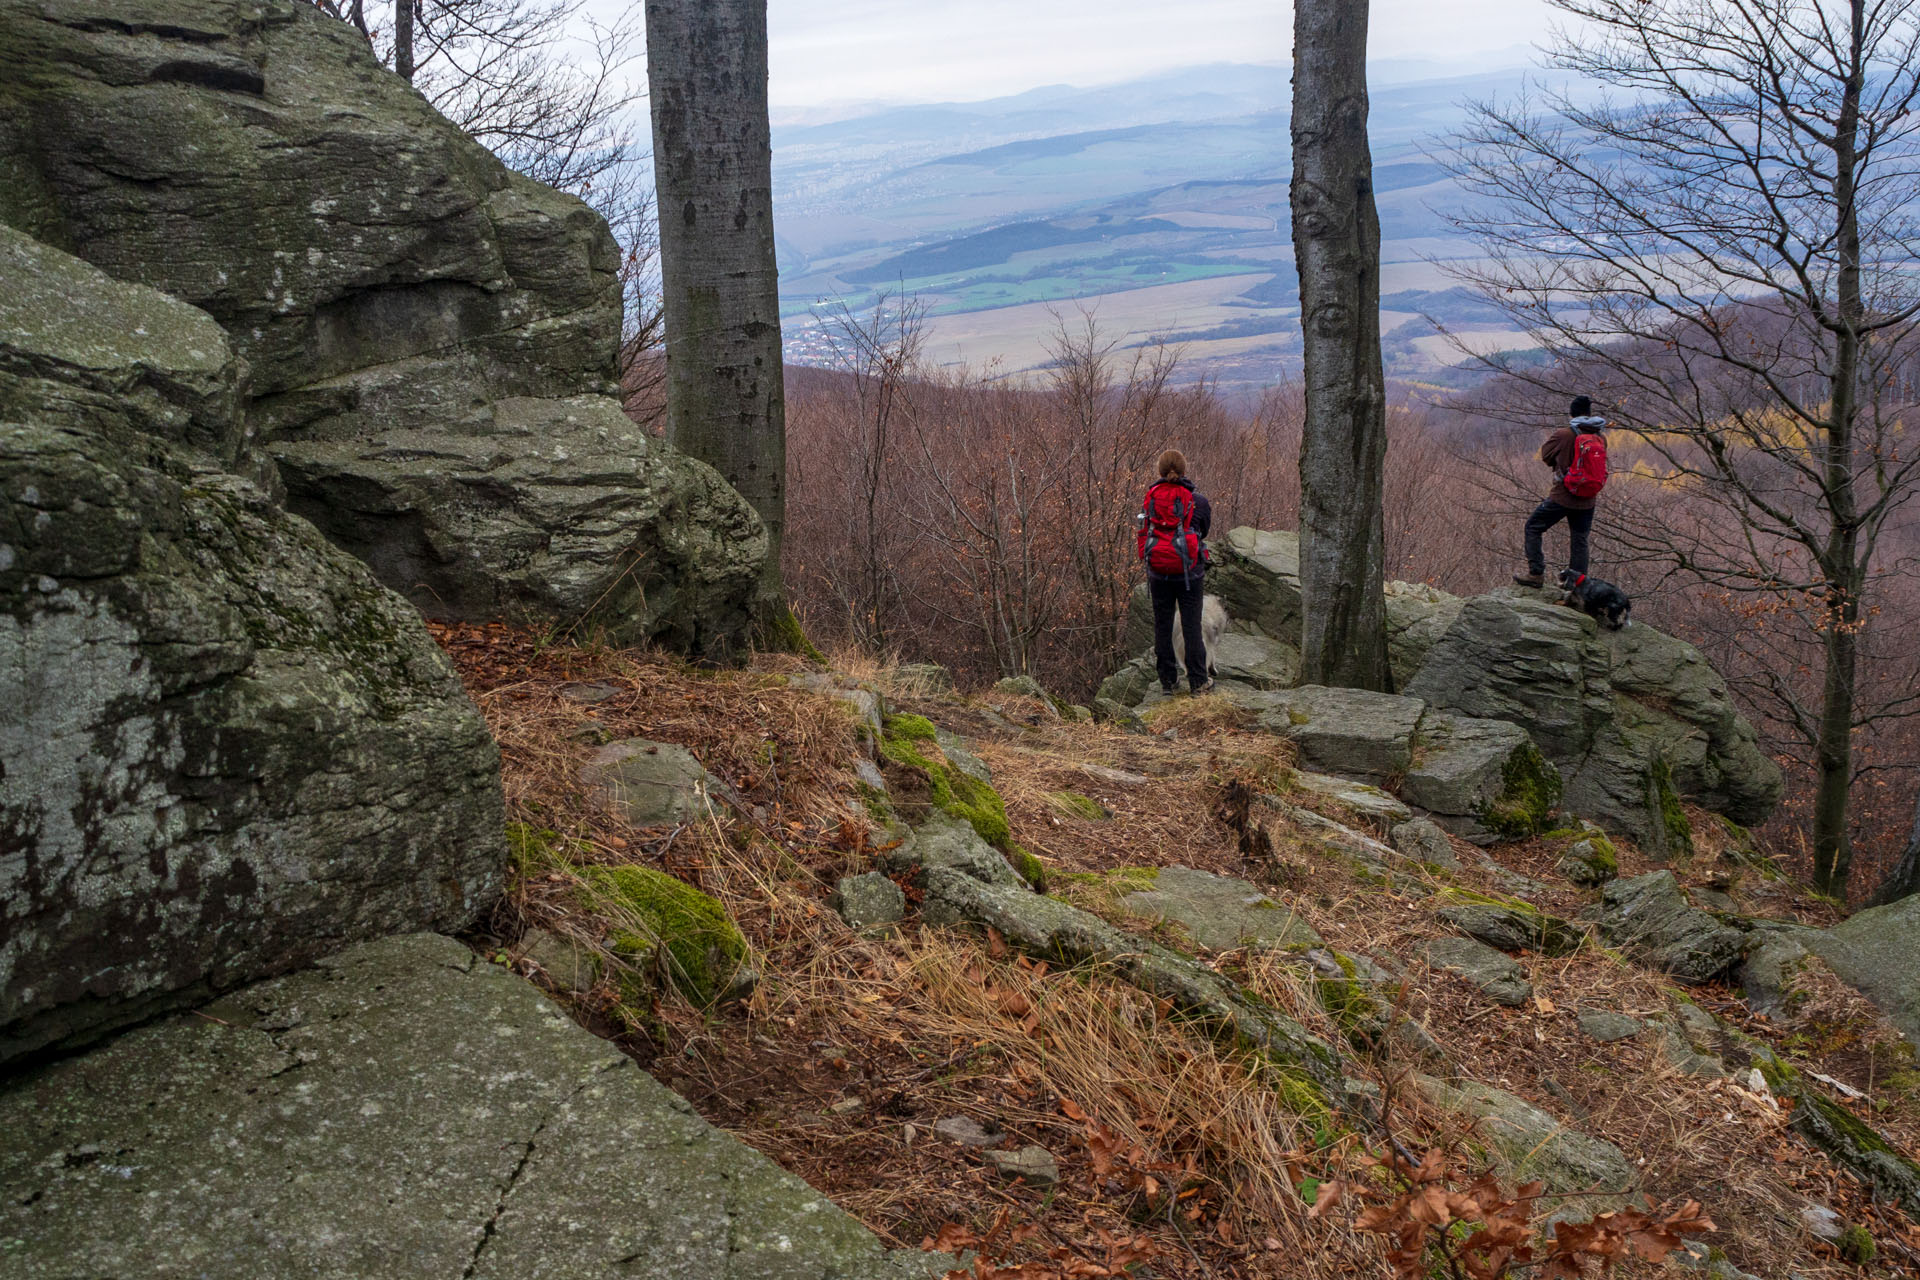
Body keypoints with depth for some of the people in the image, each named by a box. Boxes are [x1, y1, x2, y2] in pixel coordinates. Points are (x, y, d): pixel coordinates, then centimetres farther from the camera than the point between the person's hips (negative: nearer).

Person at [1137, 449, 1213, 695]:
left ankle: (1167, 679, 16)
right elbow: (1203, 531, 7)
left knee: (1162, 624, 11)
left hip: (1158, 571, 2)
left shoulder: (1150, 499, -3)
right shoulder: (1197, 502, -7)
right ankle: (1198, 681, 9)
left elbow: (1146, 530, 3)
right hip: (1189, 571, -2)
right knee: (1192, 625, 5)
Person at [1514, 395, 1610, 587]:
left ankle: (1536, 574, 5)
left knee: (1533, 528, 11)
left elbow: (1545, 455, 0)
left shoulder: (1564, 435, -13)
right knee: (1579, 541, 13)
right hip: (1587, 501, 5)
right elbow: (1597, 462, 15)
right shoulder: (1600, 438, 2)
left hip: (1562, 497, -5)